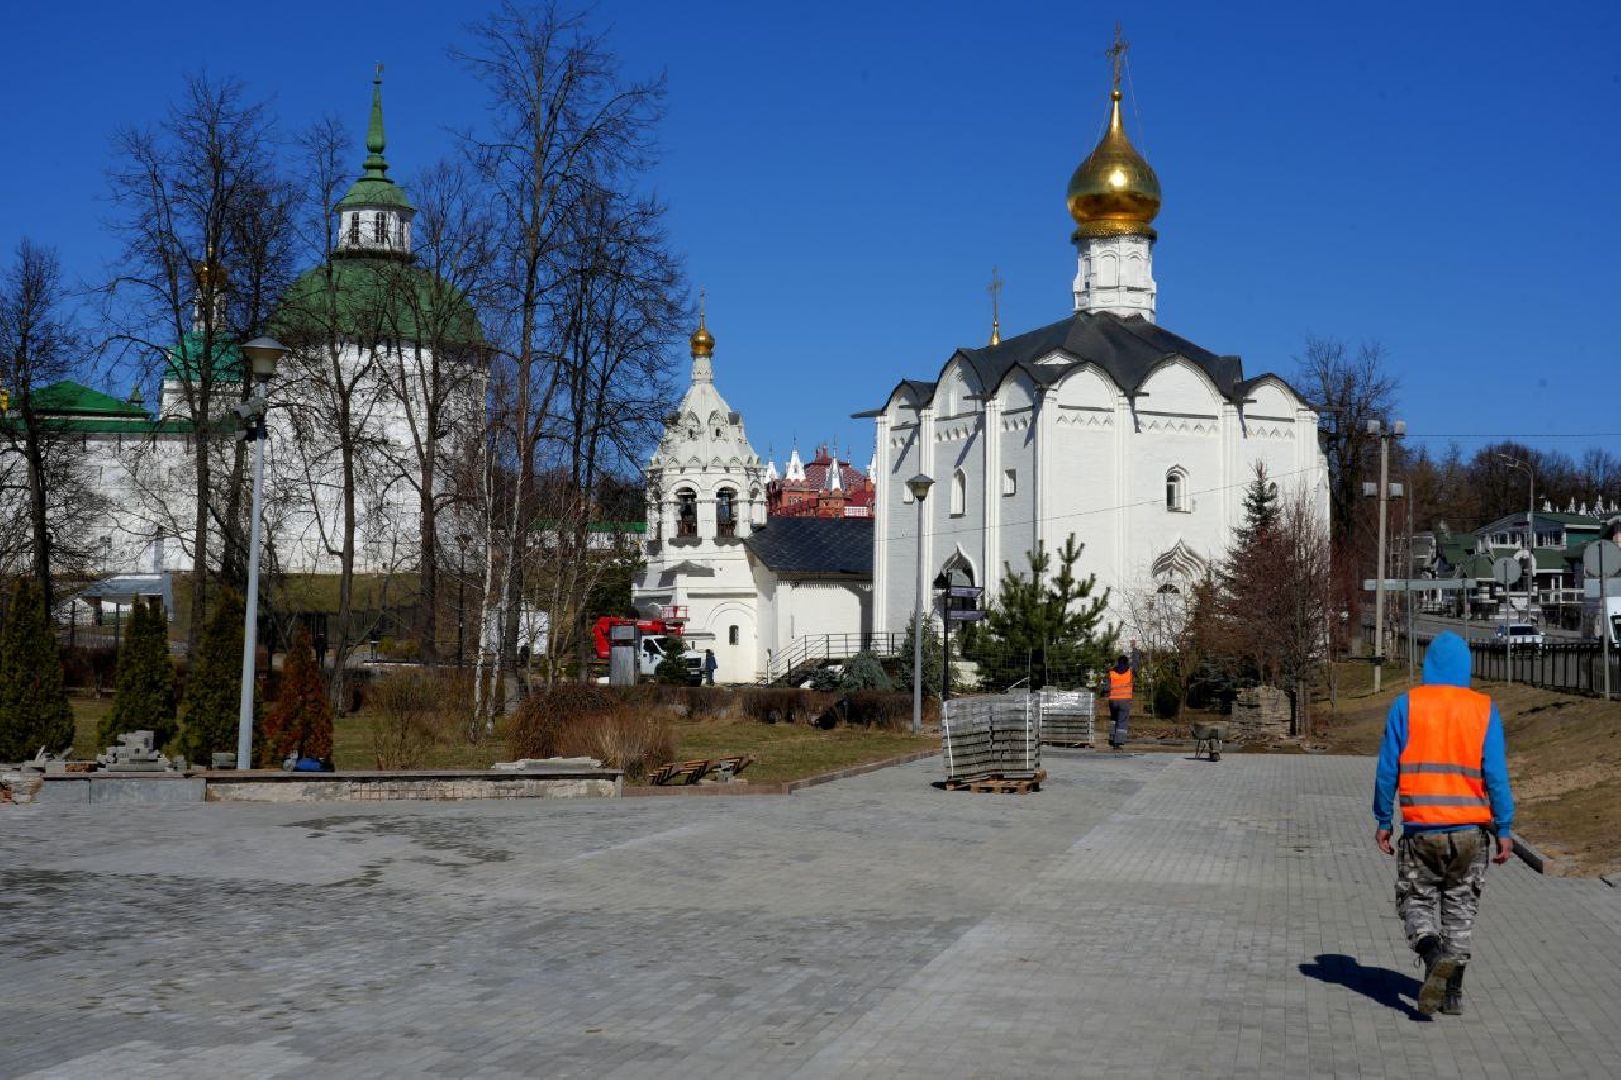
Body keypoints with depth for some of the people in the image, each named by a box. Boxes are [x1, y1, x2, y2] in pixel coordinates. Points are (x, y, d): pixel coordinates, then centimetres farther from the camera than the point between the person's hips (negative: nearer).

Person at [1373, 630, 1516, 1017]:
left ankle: (1434, 953, -19)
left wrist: (1382, 821, 7)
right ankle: (1452, 995, 13)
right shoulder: (1484, 709, -1)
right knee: (1461, 906, 13)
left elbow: (1387, 769, -2)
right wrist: (1504, 830, 1)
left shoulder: (1406, 705, -2)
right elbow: (1496, 774, -4)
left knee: (1416, 900, 11)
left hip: (1421, 828, -1)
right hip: (1471, 829, 1)